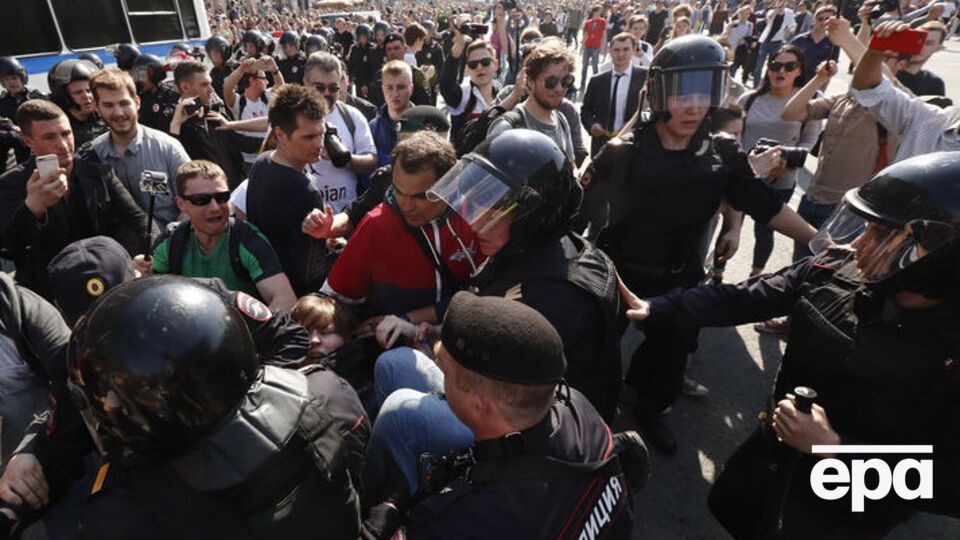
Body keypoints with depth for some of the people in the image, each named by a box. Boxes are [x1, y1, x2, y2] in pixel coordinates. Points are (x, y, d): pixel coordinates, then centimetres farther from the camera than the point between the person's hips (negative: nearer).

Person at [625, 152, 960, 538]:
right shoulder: (836, 270, -19)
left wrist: (834, 448, -30)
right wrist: (654, 307, -14)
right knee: (728, 505, 24)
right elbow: (741, 299, -12)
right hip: (777, 443, 5)